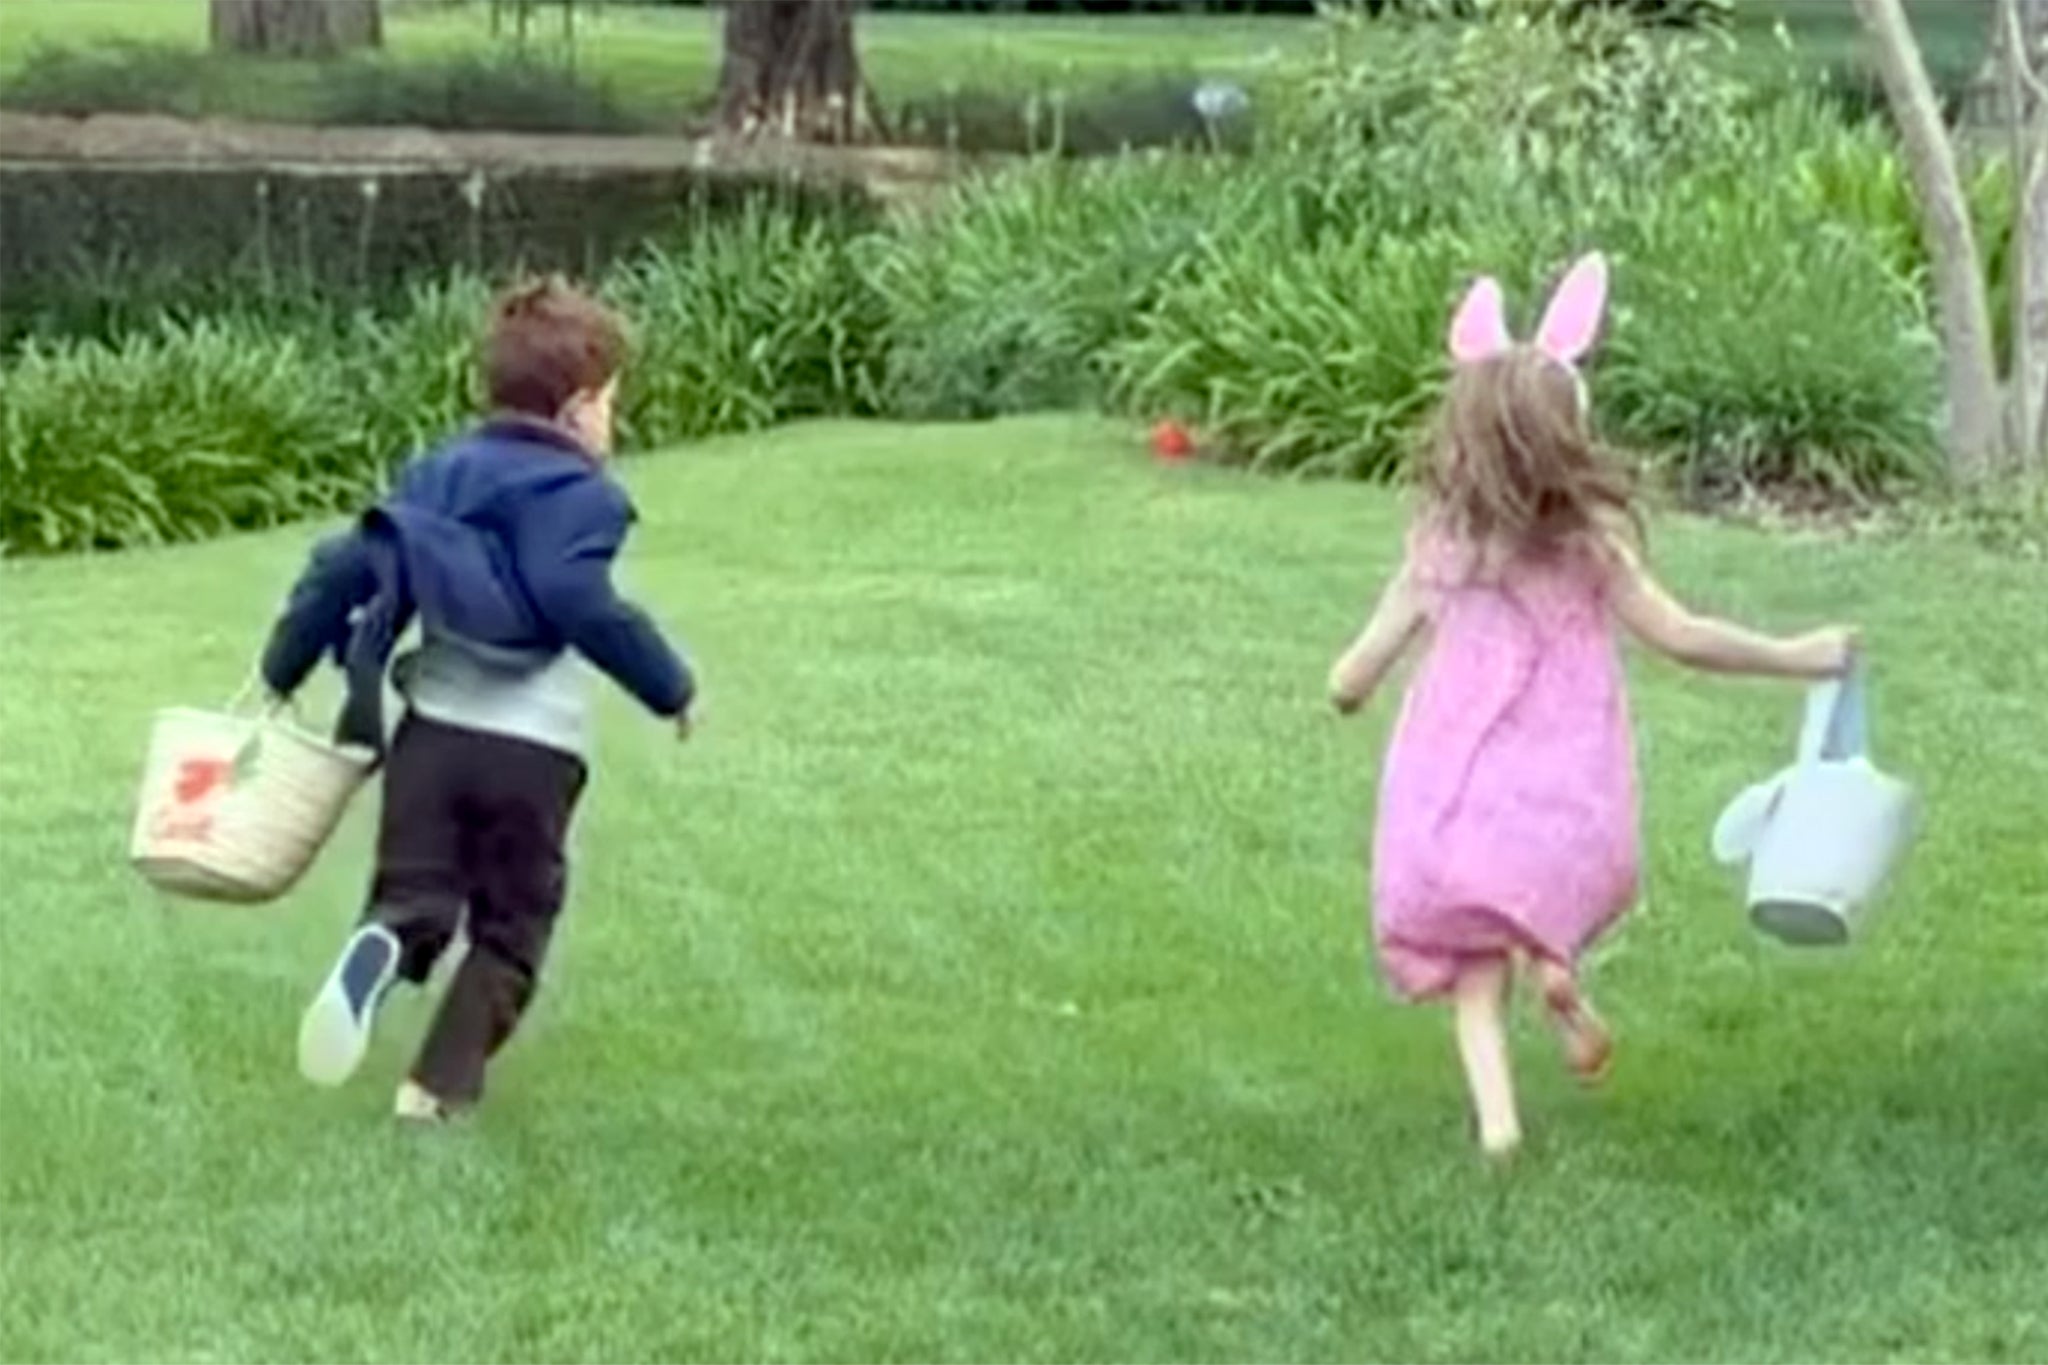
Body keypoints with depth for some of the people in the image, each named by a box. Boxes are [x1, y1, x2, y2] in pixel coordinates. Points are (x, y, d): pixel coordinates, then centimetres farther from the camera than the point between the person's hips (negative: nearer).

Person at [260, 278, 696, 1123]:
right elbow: (580, 602, -20)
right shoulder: (574, 492, -5)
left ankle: (384, 948, -27)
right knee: (509, 929, 11)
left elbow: (345, 567, 11)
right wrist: (671, 687, -9)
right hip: (533, 747, -4)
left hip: (433, 731, 4)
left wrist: (283, 670, 21)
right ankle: (442, 1084, 3)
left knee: (413, 902, 8)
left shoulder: (436, 474, 14)